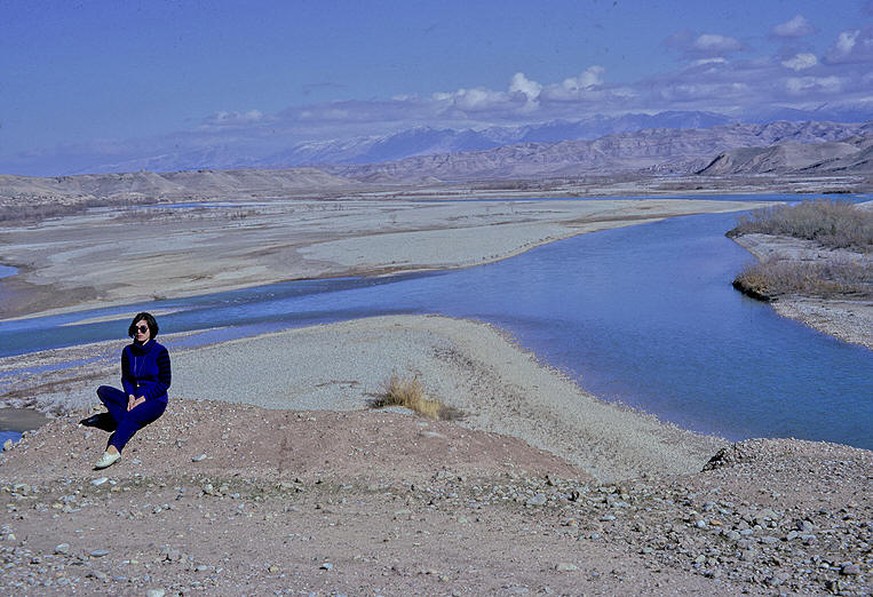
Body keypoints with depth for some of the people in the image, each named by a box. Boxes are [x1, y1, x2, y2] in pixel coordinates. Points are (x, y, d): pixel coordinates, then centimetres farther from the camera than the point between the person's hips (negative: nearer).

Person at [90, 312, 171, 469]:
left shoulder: (160, 351, -7)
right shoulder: (128, 351, 7)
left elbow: (165, 382, -8)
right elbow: (125, 378, 10)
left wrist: (143, 398, -15)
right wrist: (131, 396, -10)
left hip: (155, 400, -6)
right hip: (134, 397, 6)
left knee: (133, 416, -36)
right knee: (103, 391, -17)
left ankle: (112, 450, -54)